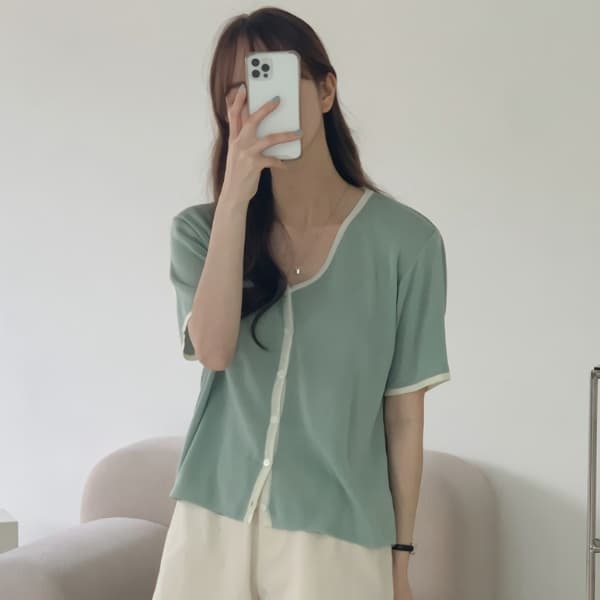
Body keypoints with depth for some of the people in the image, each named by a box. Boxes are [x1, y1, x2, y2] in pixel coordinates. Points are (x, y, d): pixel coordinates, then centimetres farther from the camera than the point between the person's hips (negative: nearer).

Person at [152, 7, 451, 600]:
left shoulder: (404, 239, -6)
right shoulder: (200, 229, 0)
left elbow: (404, 413, -2)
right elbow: (214, 350, -17)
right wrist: (236, 194, -21)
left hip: (336, 535, -2)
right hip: (212, 526, 2)